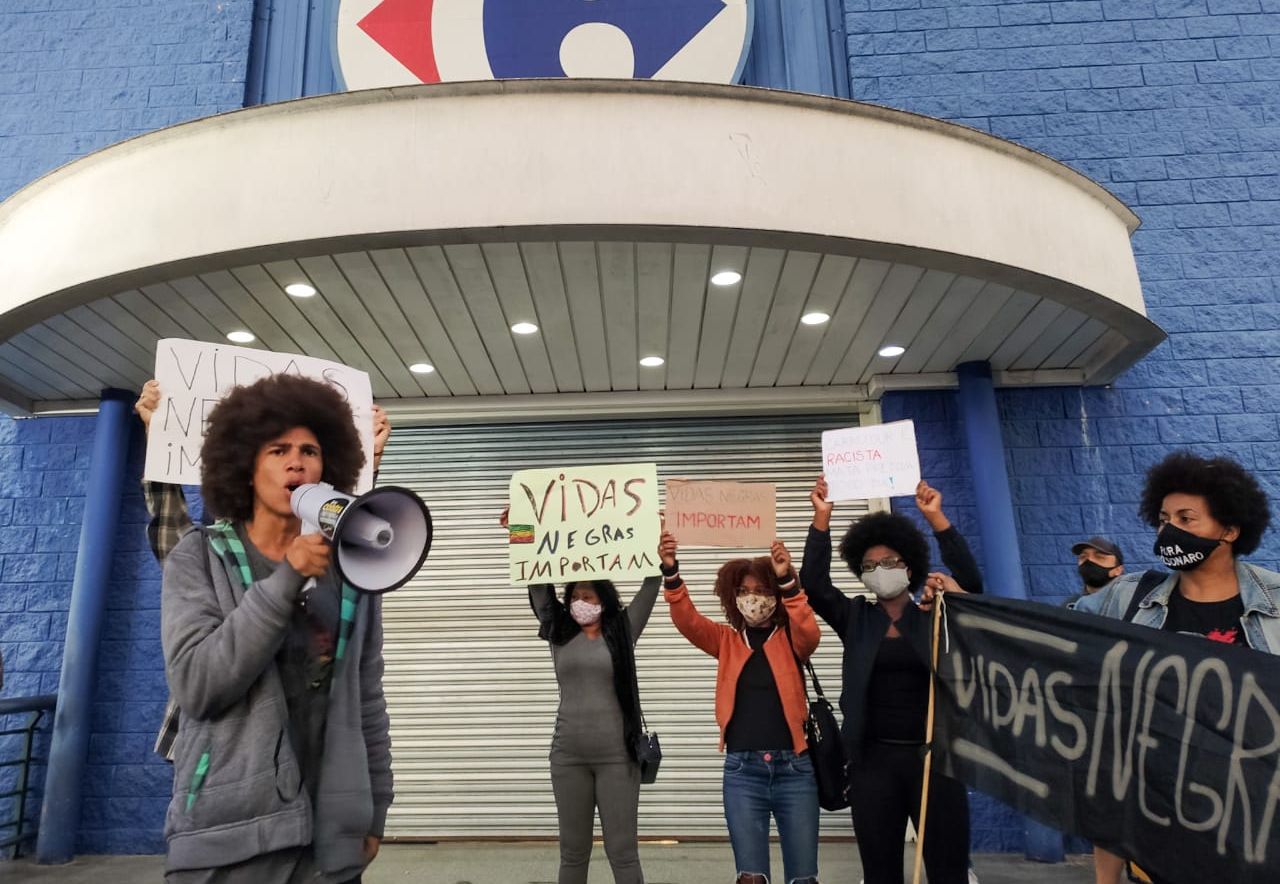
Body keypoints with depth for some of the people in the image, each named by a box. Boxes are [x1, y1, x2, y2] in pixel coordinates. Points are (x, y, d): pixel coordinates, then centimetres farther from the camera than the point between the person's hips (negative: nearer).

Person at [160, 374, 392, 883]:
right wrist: (286, 579, -21)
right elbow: (196, 684, -15)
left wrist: (375, 810, 8)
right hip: (228, 836, -2)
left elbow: (367, 699, 6)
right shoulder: (199, 556, -1)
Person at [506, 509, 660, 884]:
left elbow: (651, 586, -5)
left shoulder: (623, 631, 1)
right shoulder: (559, 633, 5)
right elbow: (538, 583, 1)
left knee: (623, 851, 3)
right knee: (573, 851, 12)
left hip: (617, 754, -2)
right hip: (568, 755, 2)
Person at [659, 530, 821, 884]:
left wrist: (788, 580, -33)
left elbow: (810, 632, -18)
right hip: (742, 768, 1)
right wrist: (671, 572, -26)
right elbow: (687, 620, -8)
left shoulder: (790, 640, 4)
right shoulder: (726, 640, 7)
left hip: (793, 766, -1)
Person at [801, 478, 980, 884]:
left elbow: (971, 582, -9)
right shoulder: (856, 619, 7)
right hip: (874, 760, 1)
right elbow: (813, 583, -5)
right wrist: (822, 517, -11)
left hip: (934, 755, -1)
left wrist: (936, 517, -13)